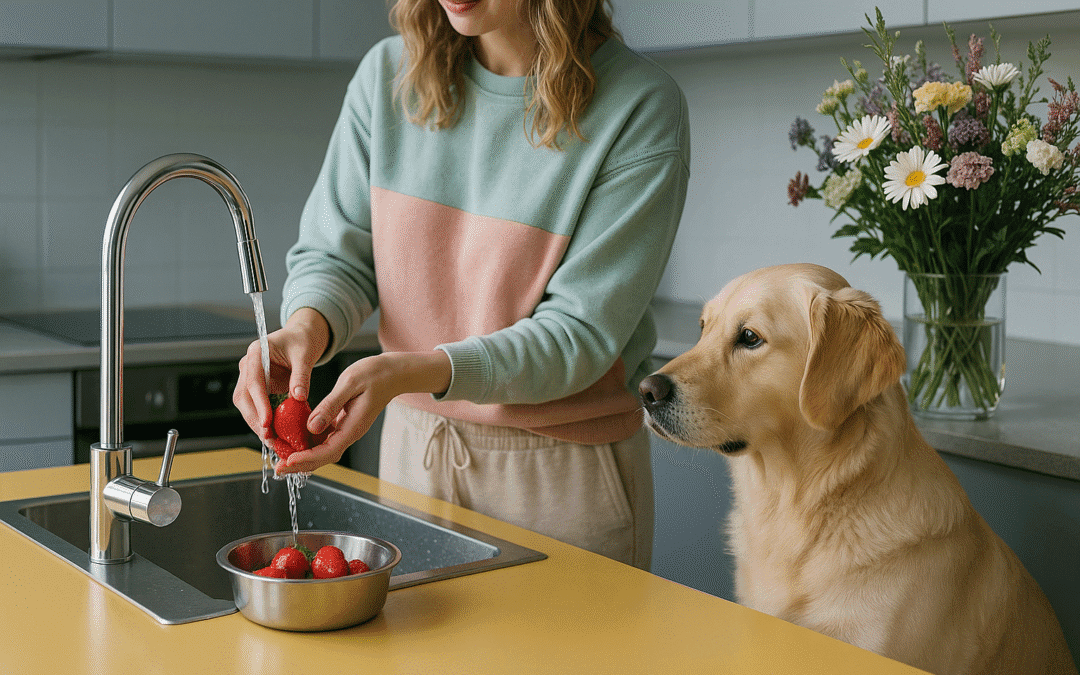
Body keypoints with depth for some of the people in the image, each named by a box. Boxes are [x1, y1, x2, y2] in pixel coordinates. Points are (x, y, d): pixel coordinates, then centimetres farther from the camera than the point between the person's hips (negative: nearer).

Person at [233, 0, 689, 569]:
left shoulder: (640, 110, -16)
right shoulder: (389, 74, -3)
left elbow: (580, 334, -19)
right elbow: (335, 254, 1)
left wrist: (406, 372, -31)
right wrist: (306, 326, -23)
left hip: (563, 473, -4)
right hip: (413, 442, 4)